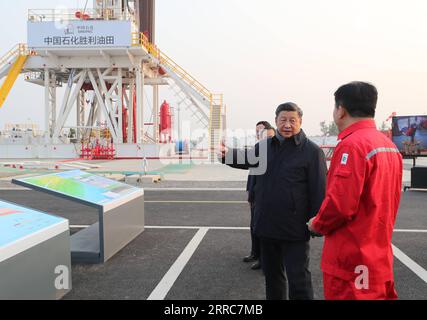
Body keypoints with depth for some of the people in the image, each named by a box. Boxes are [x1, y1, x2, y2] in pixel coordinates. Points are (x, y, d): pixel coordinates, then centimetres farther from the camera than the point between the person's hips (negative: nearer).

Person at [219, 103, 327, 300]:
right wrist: (228, 155, 1)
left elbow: (319, 190, -12)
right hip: (267, 225, 6)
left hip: (295, 229, -6)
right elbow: (247, 159, 22)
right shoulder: (265, 146, 7)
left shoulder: (311, 151, -9)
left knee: (298, 279, 1)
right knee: (272, 273, 21)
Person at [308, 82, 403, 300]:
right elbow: (387, 200, 13)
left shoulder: (352, 145, -20)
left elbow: (340, 204, -24)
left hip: (352, 260, -8)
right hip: (379, 255, 8)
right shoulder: (389, 145, 8)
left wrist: (317, 224, -6)